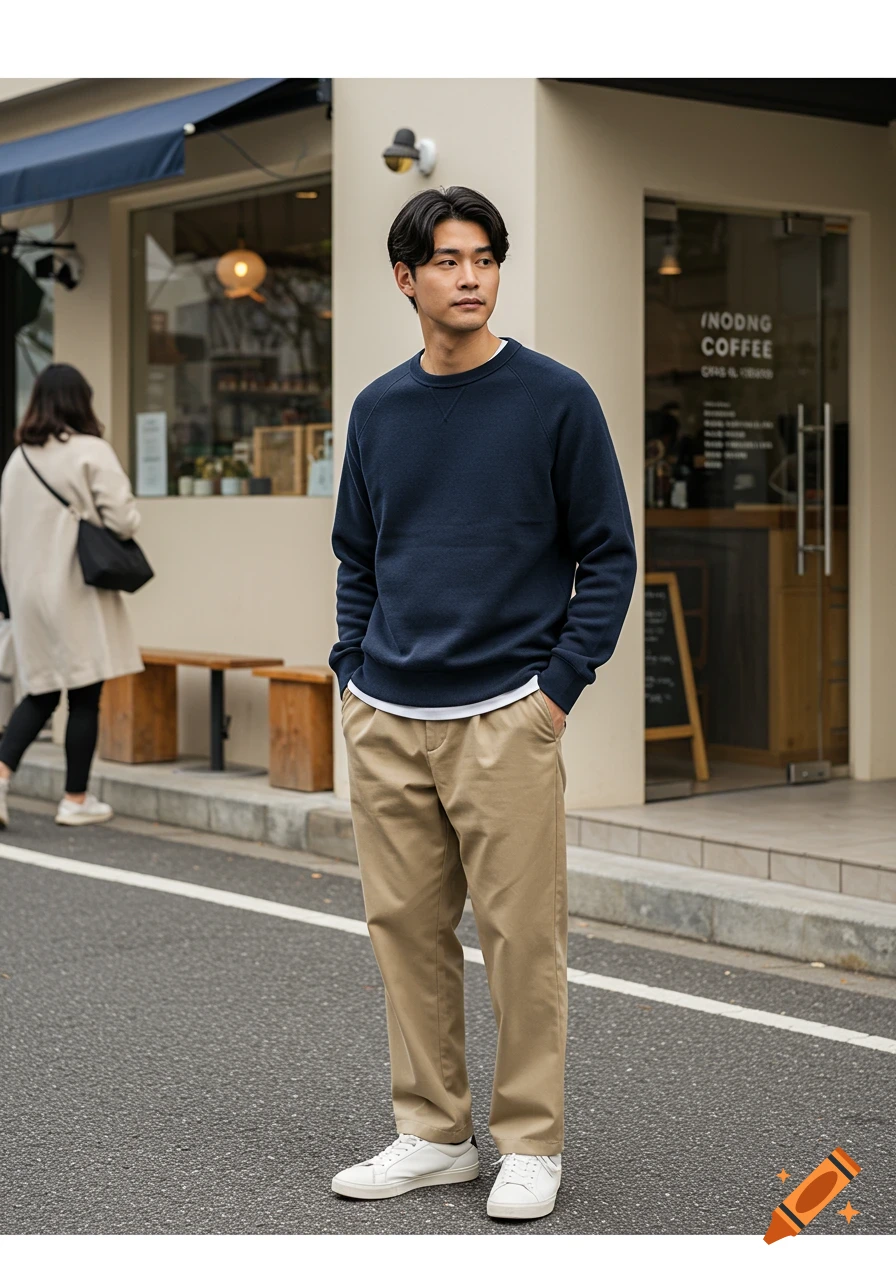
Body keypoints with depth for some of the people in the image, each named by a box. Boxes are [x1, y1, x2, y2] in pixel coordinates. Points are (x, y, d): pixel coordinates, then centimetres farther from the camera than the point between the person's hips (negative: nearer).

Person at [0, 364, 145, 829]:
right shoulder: (92, 451, -10)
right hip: (78, 594, -6)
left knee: (40, 694, 14)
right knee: (85, 697, 3)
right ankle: (76, 800, 8)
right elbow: (122, 520, -15)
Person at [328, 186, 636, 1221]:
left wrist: (561, 686, -8)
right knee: (407, 931, 9)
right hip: (384, 719, 5)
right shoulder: (377, 409, 10)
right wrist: (353, 672, 8)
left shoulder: (555, 398, -3)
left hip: (505, 716, -4)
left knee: (521, 937, 0)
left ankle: (530, 1145, 14)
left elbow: (607, 554, -1)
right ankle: (432, 1134, 22)